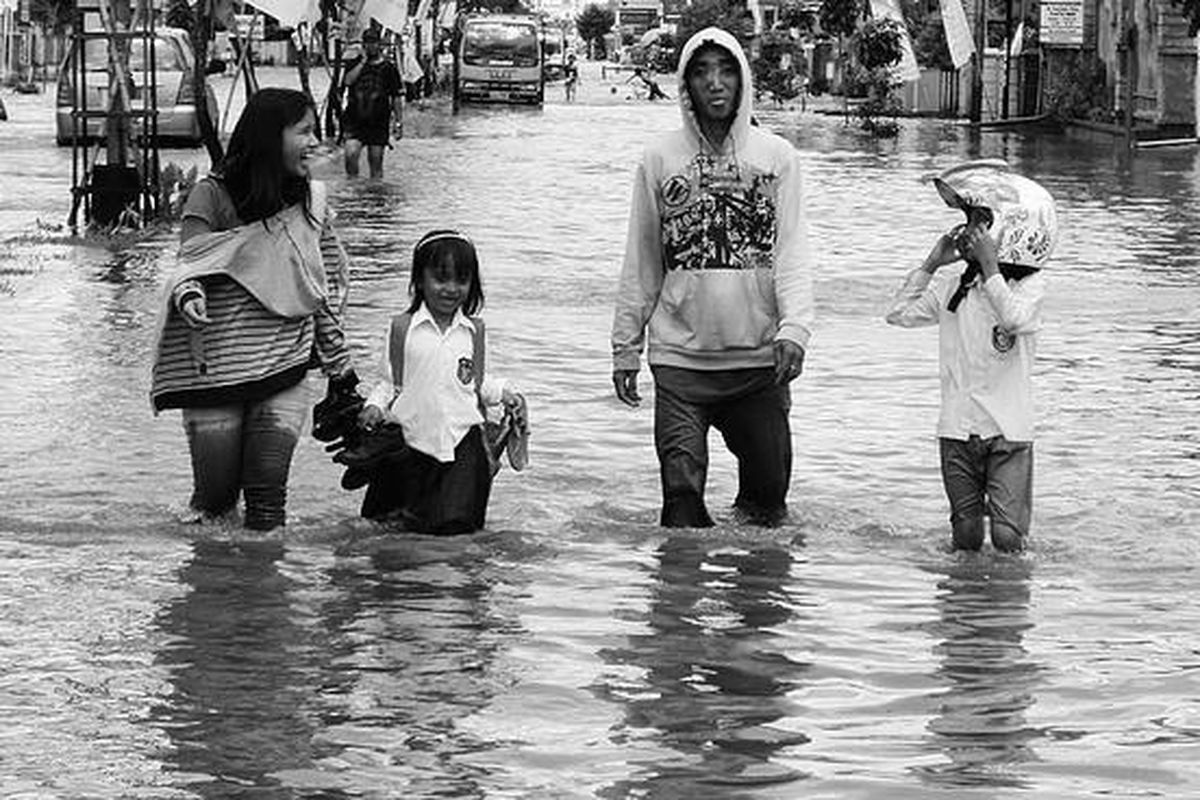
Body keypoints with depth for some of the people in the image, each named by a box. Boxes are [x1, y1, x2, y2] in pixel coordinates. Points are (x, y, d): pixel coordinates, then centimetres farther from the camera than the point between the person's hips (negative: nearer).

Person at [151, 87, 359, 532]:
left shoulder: (311, 202, 7)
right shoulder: (212, 197, -4)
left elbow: (326, 294, 12)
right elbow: (190, 264, -11)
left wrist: (340, 367, 14)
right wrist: (188, 296, -35)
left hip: (285, 368, 2)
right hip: (216, 369, -2)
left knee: (267, 497, -7)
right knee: (216, 492, 5)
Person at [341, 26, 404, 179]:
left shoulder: (388, 68, 5)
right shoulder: (355, 64, 7)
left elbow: (397, 97, 6)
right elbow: (348, 80, -13)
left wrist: (399, 122, 1)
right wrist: (363, 61, -10)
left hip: (378, 123, 0)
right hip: (355, 121, 0)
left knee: (376, 159, 4)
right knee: (350, 153, -19)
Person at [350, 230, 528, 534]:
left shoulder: (474, 332, 6)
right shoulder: (402, 329, 0)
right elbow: (389, 382, 6)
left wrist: (505, 393, 2)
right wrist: (375, 406, -11)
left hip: (462, 440, 1)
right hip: (411, 438, -1)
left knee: (455, 523, -9)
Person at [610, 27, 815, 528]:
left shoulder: (776, 156, 3)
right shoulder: (660, 159, 5)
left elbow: (792, 250, -3)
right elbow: (641, 263, 8)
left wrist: (794, 328, -18)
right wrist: (625, 348, 7)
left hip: (760, 359, 0)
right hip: (681, 357, 0)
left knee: (770, 483, 8)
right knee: (682, 496, -4)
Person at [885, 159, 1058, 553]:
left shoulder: (1029, 285, -4)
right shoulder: (951, 281, 10)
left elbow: (1015, 319, -24)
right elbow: (901, 313, 10)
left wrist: (990, 268, -22)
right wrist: (931, 264, 4)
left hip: (1009, 431, -4)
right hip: (958, 428, 4)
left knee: (1008, 539, -9)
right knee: (966, 538, 3)